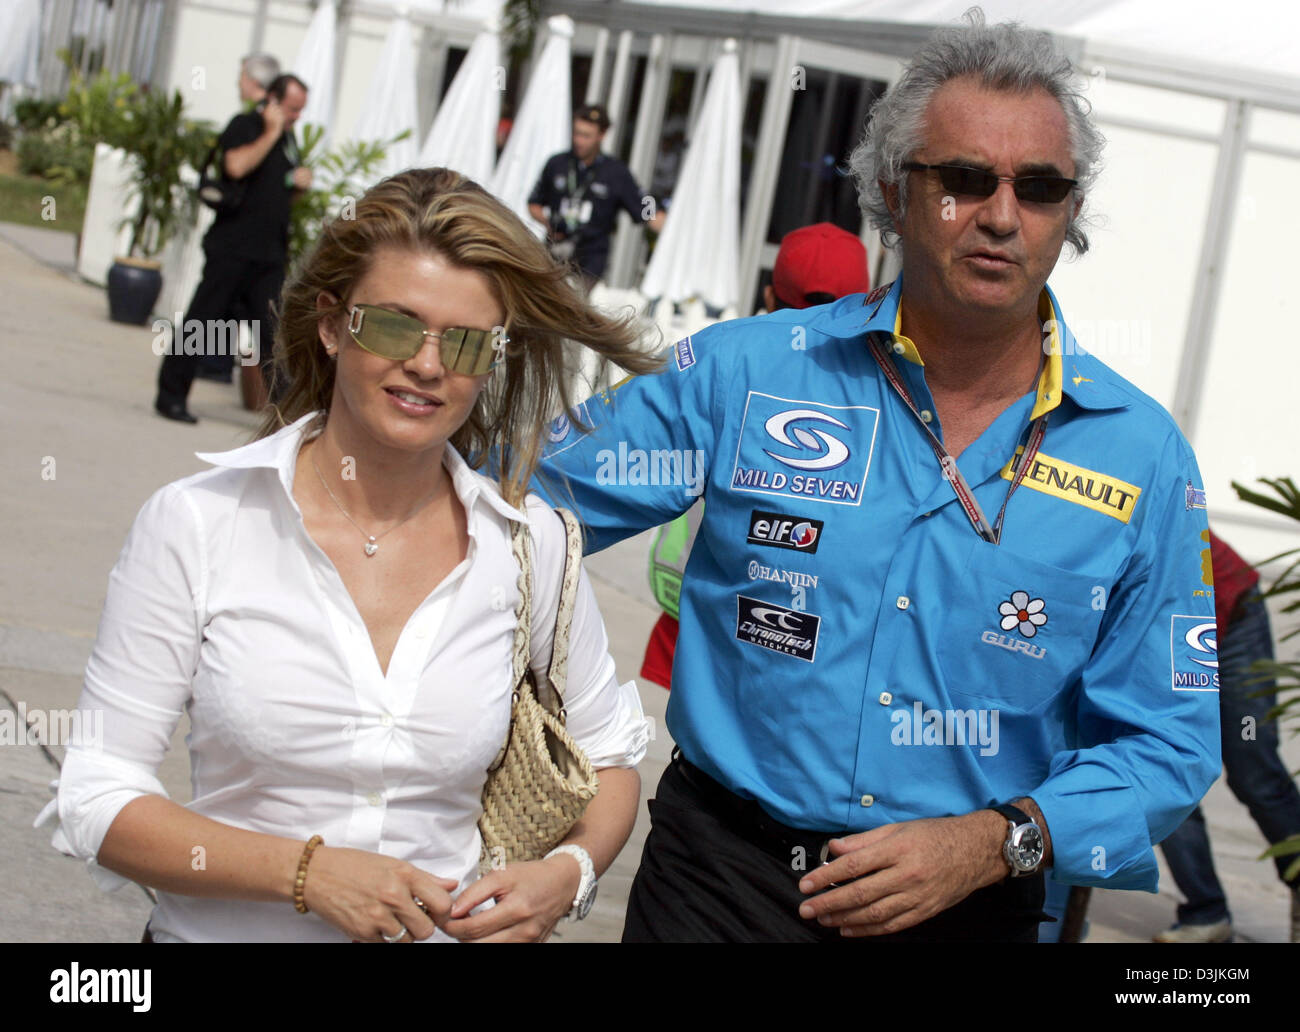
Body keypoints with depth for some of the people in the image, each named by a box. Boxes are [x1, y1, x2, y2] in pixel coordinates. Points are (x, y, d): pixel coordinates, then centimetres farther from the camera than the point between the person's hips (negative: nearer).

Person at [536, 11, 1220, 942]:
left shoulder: (1142, 454, -4)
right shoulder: (744, 371, -5)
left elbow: (1169, 741, -1)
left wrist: (997, 842, -15)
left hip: (969, 907, 1)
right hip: (719, 875, -1)